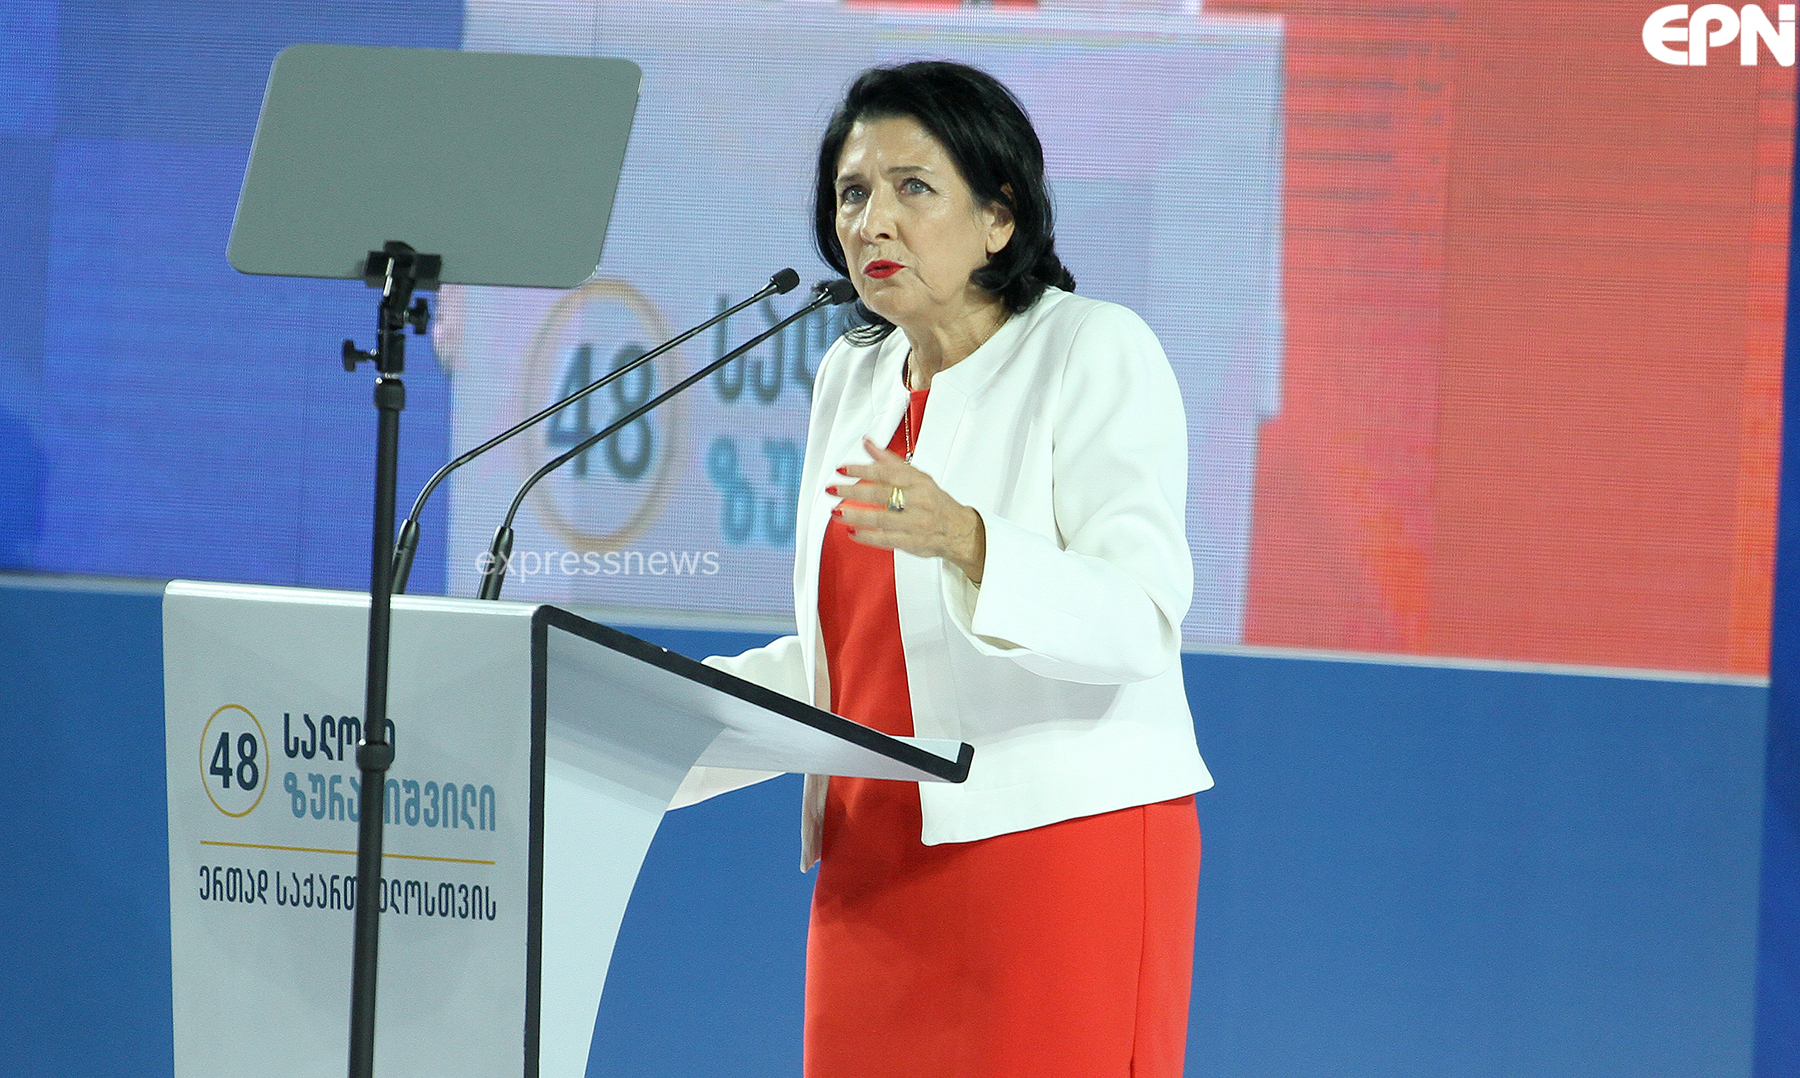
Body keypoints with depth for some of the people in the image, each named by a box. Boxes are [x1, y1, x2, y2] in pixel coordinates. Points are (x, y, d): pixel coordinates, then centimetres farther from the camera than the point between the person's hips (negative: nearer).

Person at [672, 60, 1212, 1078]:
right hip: (878, 871, 6)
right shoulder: (854, 378, 16)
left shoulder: (1096, 350, -4)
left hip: (1065, 841, -6)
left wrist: (964, 541, -33)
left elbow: (1138, 619, -17)